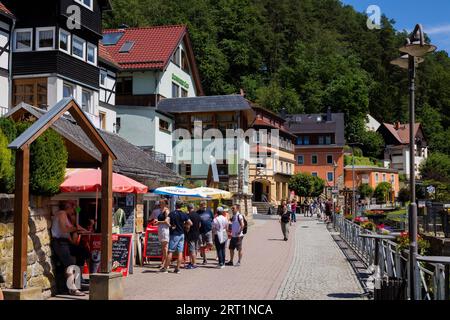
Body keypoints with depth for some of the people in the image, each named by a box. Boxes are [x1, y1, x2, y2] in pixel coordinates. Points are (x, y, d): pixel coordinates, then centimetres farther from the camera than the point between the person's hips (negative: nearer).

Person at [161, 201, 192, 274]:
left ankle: (165, 268, 3)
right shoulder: (184, 214, 2)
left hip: (174, 234, -3)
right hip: (181, 234, 3)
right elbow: (190, 223, 2)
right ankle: (177, 268, 5)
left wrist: (171, 226, -2)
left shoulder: (171, 213, -7)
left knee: (170, 251, 0)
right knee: (180, 252, 5)